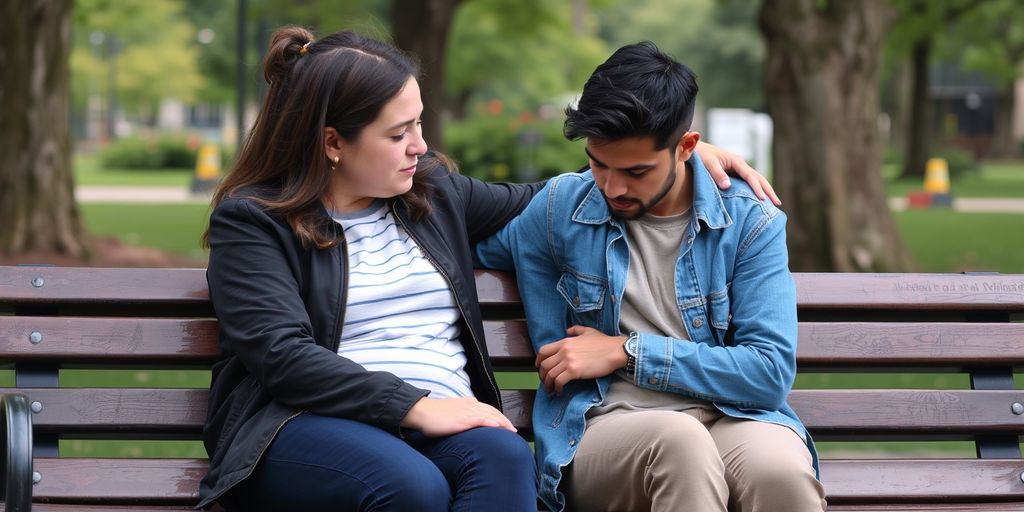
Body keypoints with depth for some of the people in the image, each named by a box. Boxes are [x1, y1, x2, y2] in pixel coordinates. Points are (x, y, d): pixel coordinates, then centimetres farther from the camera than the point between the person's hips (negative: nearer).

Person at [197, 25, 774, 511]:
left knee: (506, 458, -33)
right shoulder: (253, 221, 3)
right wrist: (416, 407, -19)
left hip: (439, 417, 5)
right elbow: (283, 356, -10)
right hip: (306, 424, -4)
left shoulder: (435, 191, 21)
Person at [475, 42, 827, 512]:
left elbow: (771, 371, -5)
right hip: (601, 433, 1)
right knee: (679, 441, -39)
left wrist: (627, 351, -4)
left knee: (782, 470, -40)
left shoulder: (750, 223, 4)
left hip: (731, 420, -1)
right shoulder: (557, 209, 9)